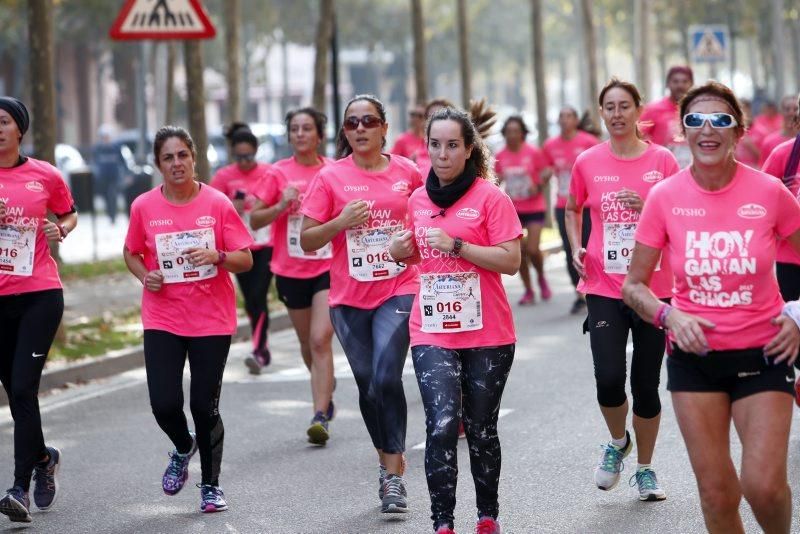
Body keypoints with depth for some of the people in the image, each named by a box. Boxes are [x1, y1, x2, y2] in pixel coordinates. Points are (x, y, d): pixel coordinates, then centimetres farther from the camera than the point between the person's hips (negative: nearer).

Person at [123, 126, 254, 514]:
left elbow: (245, 260, -3)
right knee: (164, 404, -9)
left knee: (204, 405, 0)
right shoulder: (144, 207, 0)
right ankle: (183, 448, 26)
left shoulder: (217, 204, -5)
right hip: (162, 319, 1)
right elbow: (131, 253, 15)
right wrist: (144, 275, -5)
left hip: (212, 320, -1)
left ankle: (211, 485, 19)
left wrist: (218, 257, -23)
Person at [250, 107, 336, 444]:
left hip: (328, 267, -2)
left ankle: (320, 416, -18)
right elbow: (255, 220, 1)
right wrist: (281, 206, -15)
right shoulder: (279, 173, -1)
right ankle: (326, 390, 43)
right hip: (291, 270, 2)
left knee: (320, 340, -15)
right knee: (307, 342, 15)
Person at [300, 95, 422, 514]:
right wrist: (342, 221, -17)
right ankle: (389, 462, 28)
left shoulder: (407, 173, 2)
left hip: (398, 290, -1)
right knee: (367, 385, 9)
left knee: (387, 378, -16)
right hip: (349, 297, 1)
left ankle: (393, 473, -7)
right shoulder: (331, 177, -1)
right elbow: (307, 241, -1)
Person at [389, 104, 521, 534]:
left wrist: (456, 244, -20)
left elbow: (511, 260, -12)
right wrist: (403, 251, 2)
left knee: (481, 429, 10)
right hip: (432, 332, 2)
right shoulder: (418, 200, 9)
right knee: (442, 424, -14)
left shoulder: (490, 197, -6)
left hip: (487, 333, -2)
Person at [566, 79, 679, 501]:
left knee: (646, 384, 5)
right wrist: (576, 248, 3)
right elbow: (572, 210, 20)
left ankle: (645, 468, 25)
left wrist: (649, 208, -16)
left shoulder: (661, 160, -1)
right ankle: (618, 442, 17)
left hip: (654, 288, 0)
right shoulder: (588, 162, 2)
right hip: (604, 288, 0)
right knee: (609, 379, -15)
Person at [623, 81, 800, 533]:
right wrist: (670, 316, -16)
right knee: (717, 494, 4)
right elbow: (634, 285, 2)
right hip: (695, 355, 1)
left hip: (762, 353, -1)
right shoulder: (665, 198, -6)